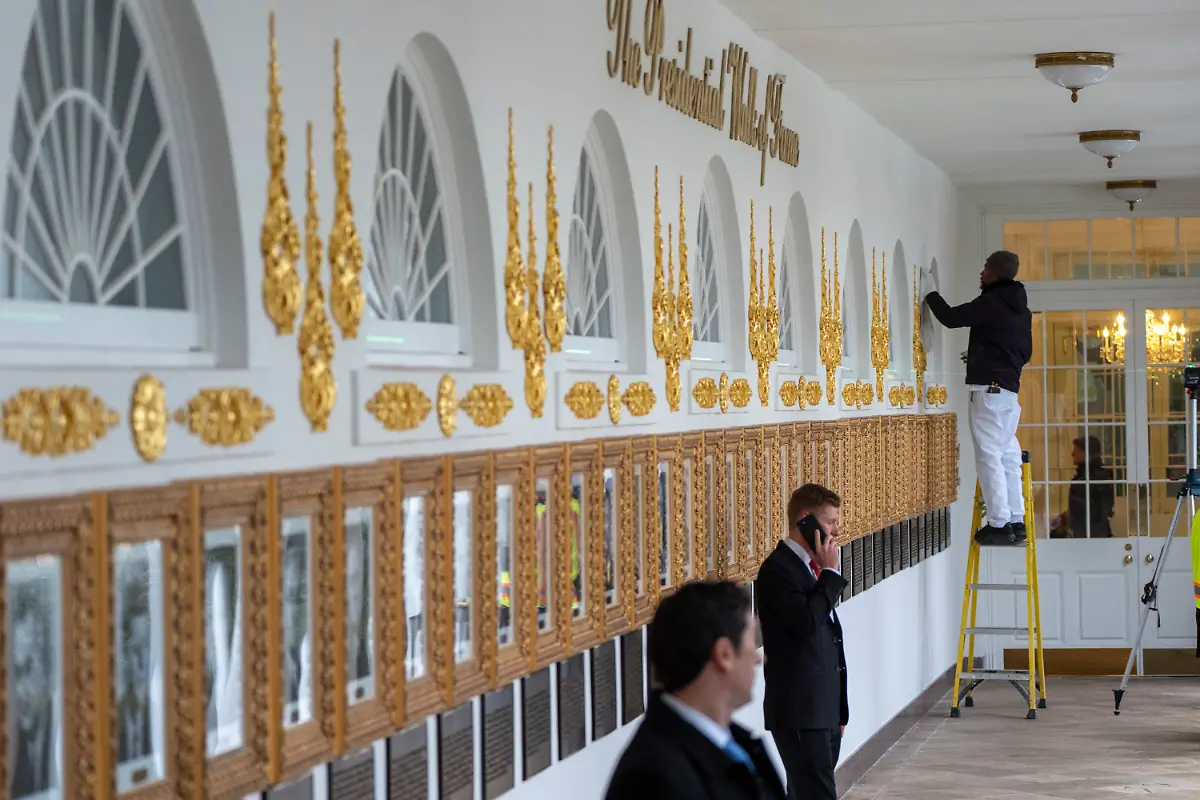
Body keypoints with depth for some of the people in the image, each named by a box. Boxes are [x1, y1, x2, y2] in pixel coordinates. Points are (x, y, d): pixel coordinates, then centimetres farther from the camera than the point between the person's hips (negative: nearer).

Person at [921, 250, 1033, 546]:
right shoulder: (1022, 310, 16)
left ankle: (999, 524, -10)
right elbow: (1026, 352, 22)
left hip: (988, 388, -9)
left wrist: (930, 292, 2)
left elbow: (951, 317, -12)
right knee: (1008, 455, 11)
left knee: (989, 455, -7)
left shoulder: (991, 303, -10)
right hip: (1010, 388, 9)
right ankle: (1016, 521, 10)